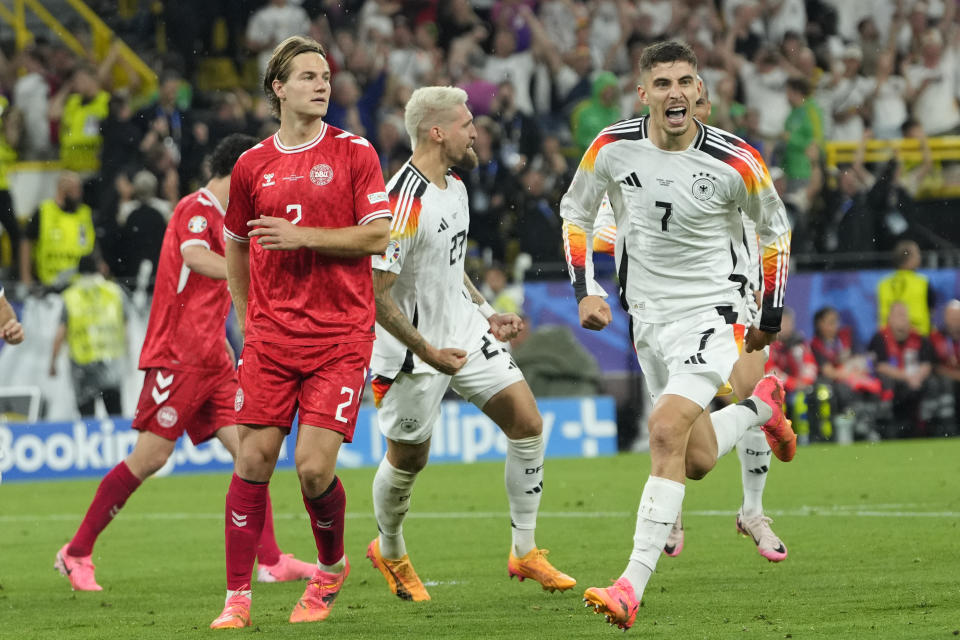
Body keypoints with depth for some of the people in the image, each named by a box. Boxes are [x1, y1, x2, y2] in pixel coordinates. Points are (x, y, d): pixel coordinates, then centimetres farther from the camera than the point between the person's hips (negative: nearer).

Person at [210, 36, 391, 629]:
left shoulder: (354, 153, 1)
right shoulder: (252, 166, 9)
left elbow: (378, 236, -6)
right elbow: (237, 244, 23)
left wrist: (302, 235, -13)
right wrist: (247, 317, 18)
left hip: (341, 335, -3)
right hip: (271, 336, 3)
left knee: (315, 466, -10)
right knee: (254, 458, -4)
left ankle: (332, 568, 18)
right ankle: (238, 597, 2)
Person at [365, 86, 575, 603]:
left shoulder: (454, 186, 5)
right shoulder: (403, 202, -25)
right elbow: (374, 293, -25)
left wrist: (486, 313, 12)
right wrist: (426, 352, -23)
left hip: (464, 332, 8)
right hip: (414, 352, -8)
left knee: (528, 424, -1)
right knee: (409, 459, 8)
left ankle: (524, 551, 9)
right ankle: (389, 552, 36)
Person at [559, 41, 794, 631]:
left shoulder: (736, 161, -14)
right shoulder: (613, 148, -7)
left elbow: (775, 229, 5)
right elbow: (576, 213, 11)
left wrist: (771, 318, 9)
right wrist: (585, 291, 1)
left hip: (713, 313, -4)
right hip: (650, 317, 4)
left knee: (667, 433, -22)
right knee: (697, 461, 10)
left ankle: (633, 587, -23)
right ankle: (762, 405, 45)